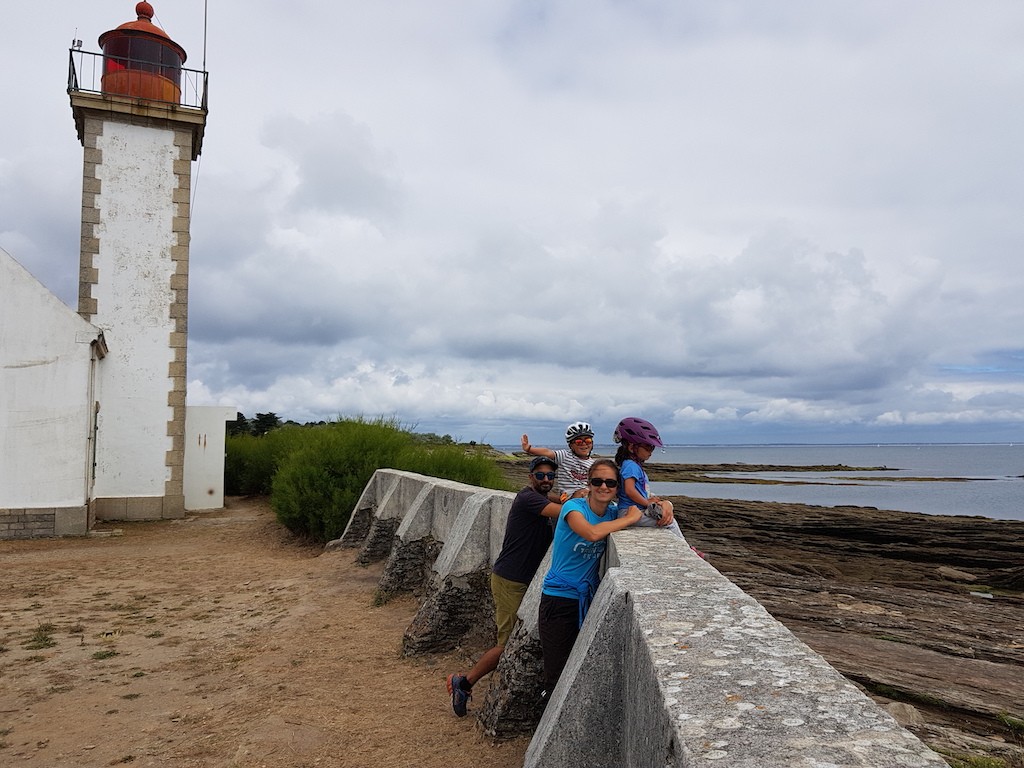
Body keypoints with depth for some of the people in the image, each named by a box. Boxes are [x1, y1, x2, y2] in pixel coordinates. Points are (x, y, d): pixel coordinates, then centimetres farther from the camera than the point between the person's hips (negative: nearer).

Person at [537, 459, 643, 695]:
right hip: (559, 598, -5)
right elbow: (592, 533, -33)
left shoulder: (614, 513, 4)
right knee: (558, 676, -2)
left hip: (589, 599, 5)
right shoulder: (573, 507, -13)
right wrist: (631, 518, -22)